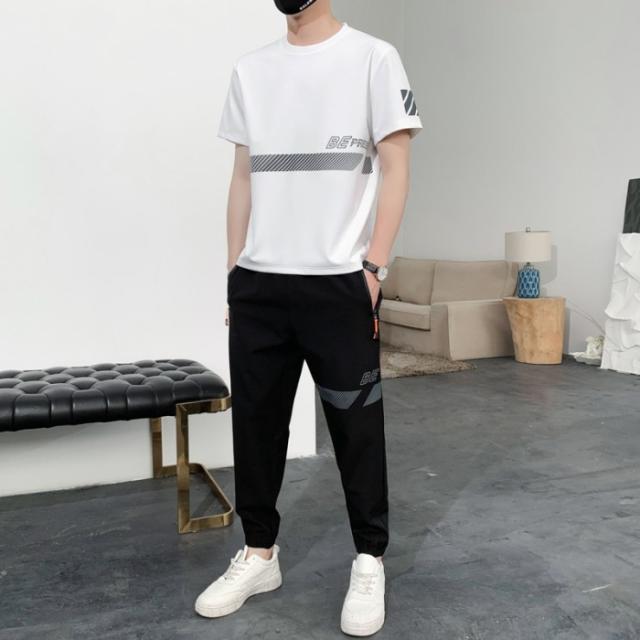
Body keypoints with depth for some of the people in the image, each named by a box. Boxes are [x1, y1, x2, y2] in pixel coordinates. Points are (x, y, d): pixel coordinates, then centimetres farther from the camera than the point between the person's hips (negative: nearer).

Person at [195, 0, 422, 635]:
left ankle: (369, 563, 22)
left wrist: (373, 266, -11)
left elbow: (394, 171, -4)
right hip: (257, 284, 5)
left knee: (355, 425, 4)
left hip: (338, 283, -4)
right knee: (255, 421, 12)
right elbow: (244, 177, 14)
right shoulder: (250, 69, 13)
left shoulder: (372, 57, 0)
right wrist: (235, 271, 10)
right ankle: (259, 552, 30)